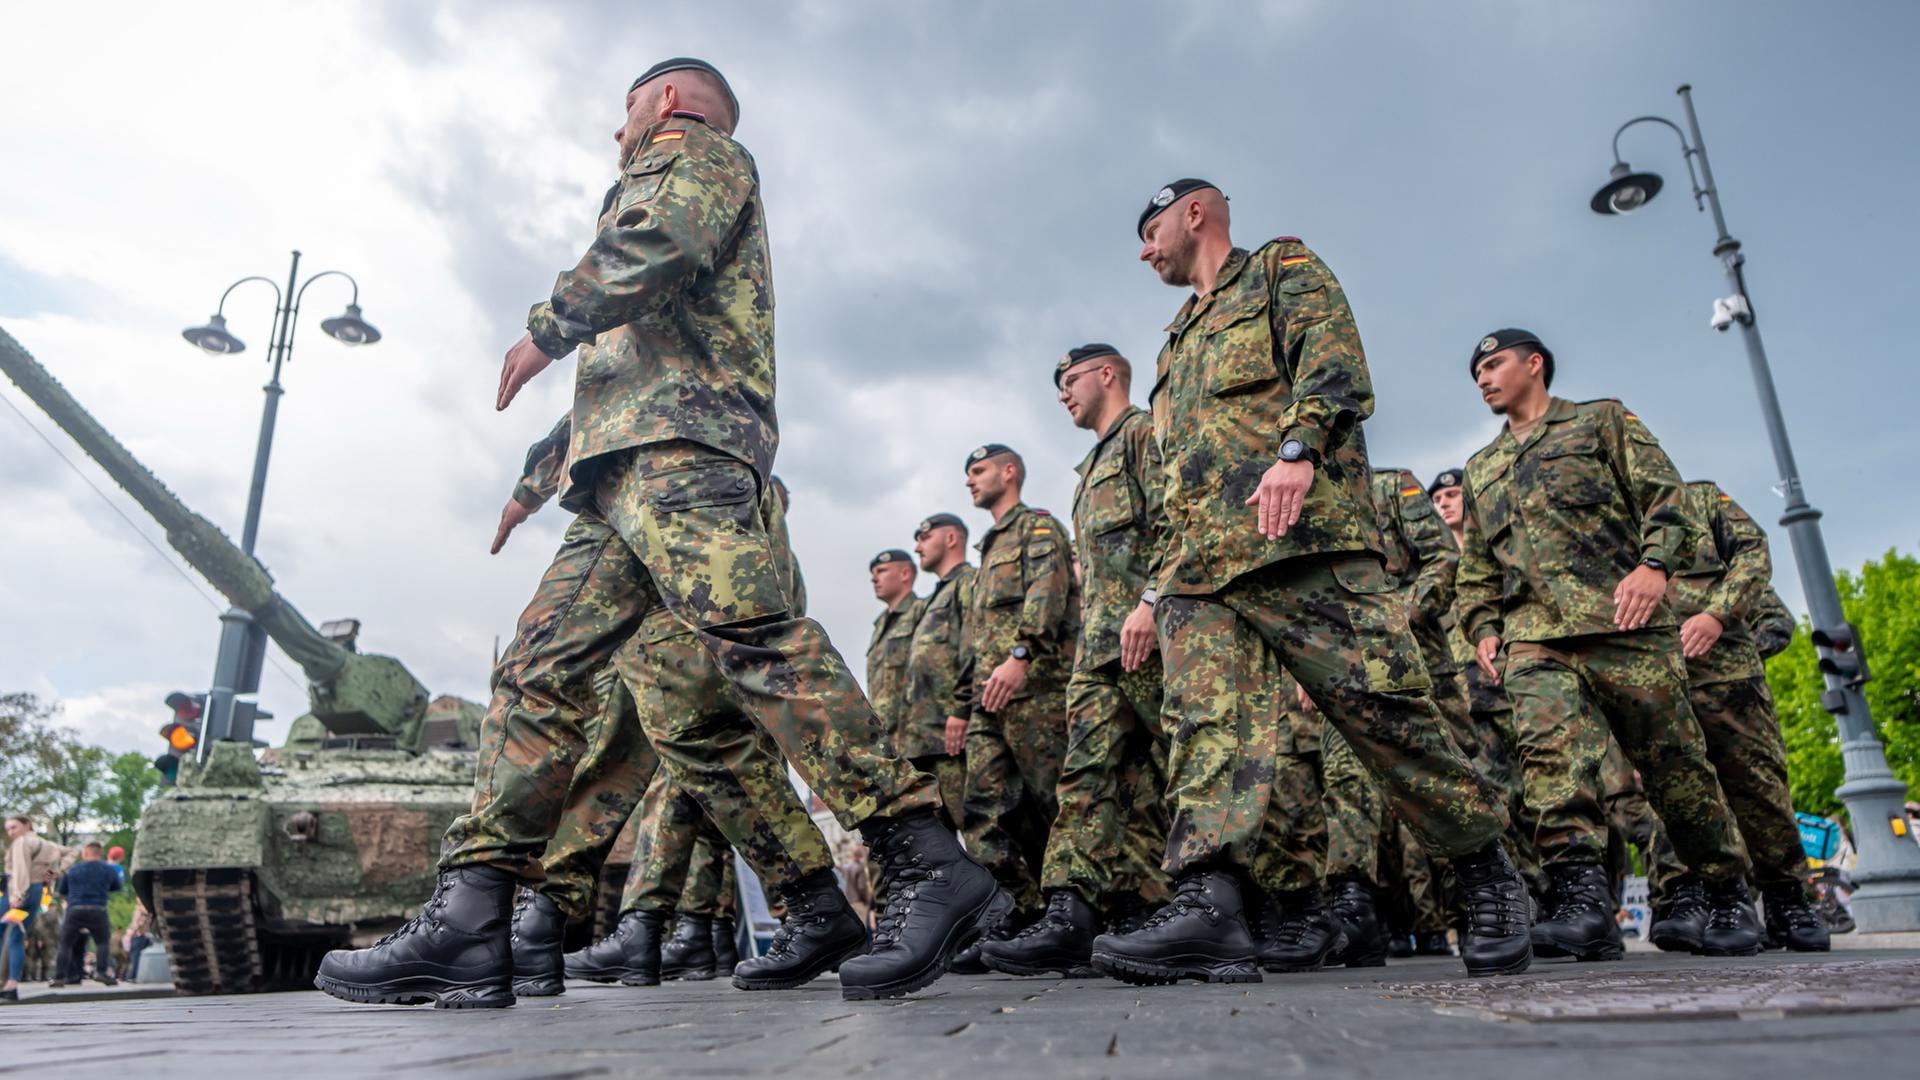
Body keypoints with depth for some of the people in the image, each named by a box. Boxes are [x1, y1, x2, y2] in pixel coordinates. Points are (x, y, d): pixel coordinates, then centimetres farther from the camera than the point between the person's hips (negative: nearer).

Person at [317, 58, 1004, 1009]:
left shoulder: (700, 150, 14)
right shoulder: (651, 186, 41)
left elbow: (665, 241, -10)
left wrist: (548, 325, -1)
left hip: (680, 437, -10)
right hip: (618, 470, 10)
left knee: (748, 630, -27)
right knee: (538, 672, 0)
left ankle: (930, 867, -31)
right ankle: (469, 926, -2)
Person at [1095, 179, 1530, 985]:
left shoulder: (1282, 269, 15)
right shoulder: (1178, 344, 35)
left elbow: (1334, 360, -6)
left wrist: (1297, 448, -24)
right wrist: (1154, 591, 23)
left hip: (1302, 536, -7)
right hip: (1199, 569, 7)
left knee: (1382, 707, -9)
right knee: (1204, 725, -10)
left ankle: (1489, 877, 8)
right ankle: (1207, 906, -18)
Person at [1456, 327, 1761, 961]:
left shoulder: (1602, 421, 16)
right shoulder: (1481, 470, 28)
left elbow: (1666, 495, 5)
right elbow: (1475, 567, 26)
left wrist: (1654, 563, -12)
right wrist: (1481, 627, 10)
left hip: (1623, 621, -3)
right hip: (1533, 633, 3)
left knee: (1673, 762, 1)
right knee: (1548, 748, -21)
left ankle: (1729, 897, 18)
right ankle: (1581, 896, -28)